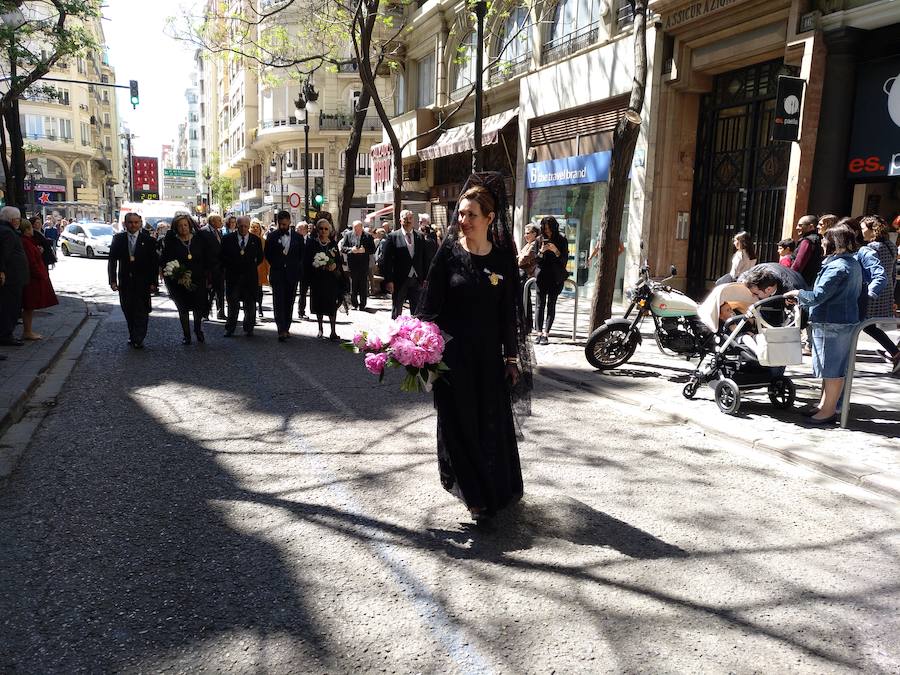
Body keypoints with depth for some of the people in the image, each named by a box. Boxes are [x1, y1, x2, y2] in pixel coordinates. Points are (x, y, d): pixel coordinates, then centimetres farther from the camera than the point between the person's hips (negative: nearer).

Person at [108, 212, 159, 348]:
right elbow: (112, 260, 5)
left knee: (141, 312, -4)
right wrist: (113, 280, -2)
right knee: (128, 311, 9)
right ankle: (132, 336, 22)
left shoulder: (148, 240, -2)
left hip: (142, 282, -2)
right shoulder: (118, 239, 4)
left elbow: (155, 263, -2)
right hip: (125, 282, 3)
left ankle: (138, 339, 1)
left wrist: (153, 282, -6)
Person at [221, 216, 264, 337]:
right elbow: (222, 256, 5)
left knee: (250, 304, 4)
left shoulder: (256, 240, 6)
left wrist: (252, 266, 2)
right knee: (232, 303, 3)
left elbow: (260, 257, 10)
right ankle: (230, 328, 11)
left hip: (250, 276, 1)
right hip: (233, 275, -1)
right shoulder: (228, 239, 3)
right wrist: (228, 266, -2)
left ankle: (248, 328, 15)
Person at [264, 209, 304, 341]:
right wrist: (275, 264, 4)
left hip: (292, 275, 1)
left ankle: (286, 328, 18)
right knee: (278, 302, -9)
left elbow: (301, 256, 9)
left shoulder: (298, 237, 5)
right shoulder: (272, 236, 3)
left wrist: (298, 271, 4)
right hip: (277, 274, -1)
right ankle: (282, 330, -14)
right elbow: (267, 254, 9)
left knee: (289, 303, 7)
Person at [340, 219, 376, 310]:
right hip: (352, 264, 1)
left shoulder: (368, 236, 2)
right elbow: (342, 248, 3)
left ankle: (362, 305, 11)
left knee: (363, 286, 2)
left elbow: (373, 249, 1)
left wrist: (364, 250, -16)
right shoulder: (348, 235, 5)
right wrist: (351, 250, -14)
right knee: (353, 286, 6)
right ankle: (354, 304, 18)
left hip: (364, 265, -1)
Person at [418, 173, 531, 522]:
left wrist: (511, 356, 2)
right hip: (453, 352, -1)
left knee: (493, 422, 11)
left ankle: (499, 488, 32)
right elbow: (431, 303, -4)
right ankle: (473, 492, 24)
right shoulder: (449, 251, -4)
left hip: (489, 355, 1)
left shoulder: (503, 257, -1)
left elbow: (508, 310, 2)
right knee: (458, 421, 6)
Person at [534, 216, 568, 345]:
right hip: (542, 276, 2)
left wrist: (556, 251, -16)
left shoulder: (561, 240, 2)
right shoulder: (540, 240, 7)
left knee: (551, 305, -4)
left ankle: (546, 333, -6)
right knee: (540, 305, -1)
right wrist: (541, 251, -12)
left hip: (556, 277, -2)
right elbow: (535, 260, 7)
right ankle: (540, 332, 1)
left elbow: (564, 260, -1)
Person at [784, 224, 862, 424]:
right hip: (846, 319, 10)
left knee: (832, 369, -1)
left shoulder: (837, 267, -20)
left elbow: (817, 296, -24)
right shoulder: (854, 264, 12)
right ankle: (824, 404, 28)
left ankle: (828, 411, 7)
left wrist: (796, 293, -4)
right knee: (832, 367, 17)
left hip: (832, 324, -10)